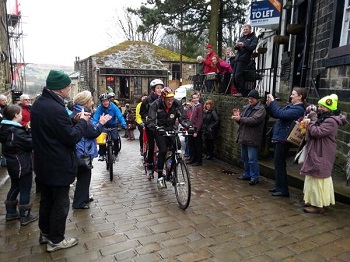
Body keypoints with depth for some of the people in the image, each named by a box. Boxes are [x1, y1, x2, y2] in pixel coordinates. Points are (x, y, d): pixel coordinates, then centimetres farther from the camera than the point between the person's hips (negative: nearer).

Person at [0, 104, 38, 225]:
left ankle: (10, 212, 33)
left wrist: (28, 132, -3)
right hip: (22, 165, -9)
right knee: (25, 190, 3)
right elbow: (31, 143, -22)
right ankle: (25, 216, 13)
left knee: (15, 187, 22)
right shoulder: (17, 132, -23)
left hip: (13, 164, 9)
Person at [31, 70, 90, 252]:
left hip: (43, 162, 10)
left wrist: (74, 119, 7)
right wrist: (82, 122, -8)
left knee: (46, 200, 22)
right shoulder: (56, 108, -27)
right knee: (60, 203, 7)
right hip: (58, 166, -10)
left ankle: (45, 233, 39)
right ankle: (55, 240, 22)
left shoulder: (39, 103, 4)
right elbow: (72, 137, -23)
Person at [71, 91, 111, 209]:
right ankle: (78, 203, 14)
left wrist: (99, 122, 5)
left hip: (83, 150, 11)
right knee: (84, 175, 2)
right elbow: (92, 133, -24)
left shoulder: (79, 113, 11)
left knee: (85, 175, 21)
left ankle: (84, 197, 36)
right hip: (83, 151, -11)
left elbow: (91, 128, 14)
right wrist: (101, 123, -14)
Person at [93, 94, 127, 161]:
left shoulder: (114, 107, -21)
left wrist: (124, 124, -43)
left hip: (113, 125, -1)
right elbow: (95, 118, -25)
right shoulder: (99, 108, -19)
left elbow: (120, 116, -28)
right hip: (104, 125, 1)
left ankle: (116, 152, 7)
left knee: (115, 138, -17)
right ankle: (102, 154, -1)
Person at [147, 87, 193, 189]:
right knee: (163, 150, -17)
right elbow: (150, 121, -29)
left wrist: (189, 126, -37)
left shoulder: (177, 104, -14)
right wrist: (156, 128, -50)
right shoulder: (156, 104, -22)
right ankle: (160, 177, -6)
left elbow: (183, 118, -17)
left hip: (171, 129, 3)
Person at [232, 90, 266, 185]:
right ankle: (247, 174, 30)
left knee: (252, 160, -3)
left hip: (252, 139, -8)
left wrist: (240, 118, -22)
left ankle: (255, 177, 9)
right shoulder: (246, 107, 14)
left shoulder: (261, 109, -8)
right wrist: (238, 116, -2)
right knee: (244, 158, 17)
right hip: (244, 137, 8)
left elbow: (254, 120, -22)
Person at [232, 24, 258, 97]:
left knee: (238, 76, -16)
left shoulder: (253, 38, 5)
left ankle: (243, 92, -8)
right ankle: (240, 90, 16)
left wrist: (244, 45, -30)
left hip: (244, 59, -7)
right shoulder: (242, 38, 23)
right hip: (237, 58, 7)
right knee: (234, 76, 5)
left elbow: (252, 47, -13)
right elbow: (235, 47, 13)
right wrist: (237, 45, -11)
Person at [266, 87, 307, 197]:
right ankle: (278, 186, 27)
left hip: (283, 139, -9)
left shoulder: (298, 109, -14)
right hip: (279, 138, 9)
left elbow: (281, 114, -25)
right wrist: (269, 105, 1)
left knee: (279, 164, -2)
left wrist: (272, 102, -18)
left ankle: (283, 190, 8)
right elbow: (276, 114, 16)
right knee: (278, 164, 16)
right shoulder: (290, 106, 15)